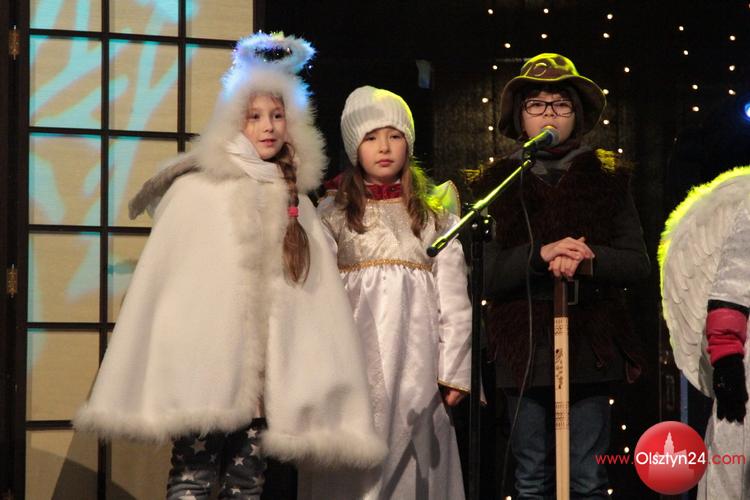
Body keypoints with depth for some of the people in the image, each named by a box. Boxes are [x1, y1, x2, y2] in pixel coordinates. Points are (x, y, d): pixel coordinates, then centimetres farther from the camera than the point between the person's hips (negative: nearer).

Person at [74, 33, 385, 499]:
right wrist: (157, 383, -6)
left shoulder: (297, 202, 13)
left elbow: (318, 301, 11)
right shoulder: (196, 191, 2)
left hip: (263, 375, 4)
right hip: (203, 368, -4)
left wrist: (321, 391, 6)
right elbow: (163, 282, -1)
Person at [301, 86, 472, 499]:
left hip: (416, 364, 1)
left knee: (414, 465, 1)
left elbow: (453, 299, 6)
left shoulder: (433, 214, 10)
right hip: (354, 364, -1)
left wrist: (454, 371, 1)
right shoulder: (332, 214, 7)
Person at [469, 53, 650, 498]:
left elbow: (638, 264, 2)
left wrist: (587, 259, -17)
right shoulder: (498, 184, 8)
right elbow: (487, 275, -2)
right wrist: (540, 254, -19)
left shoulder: (607, 179, 9)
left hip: (590, 347, 0)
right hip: (525, 351, 1)